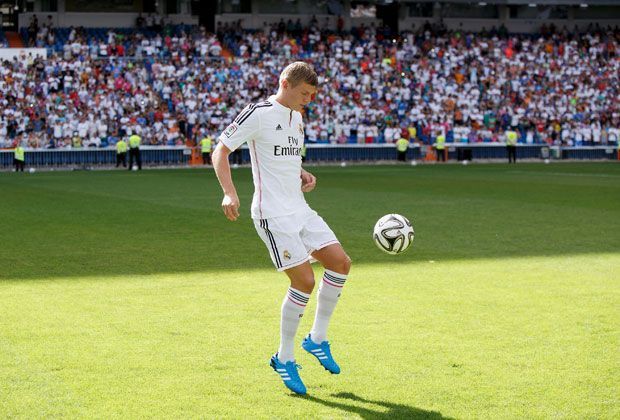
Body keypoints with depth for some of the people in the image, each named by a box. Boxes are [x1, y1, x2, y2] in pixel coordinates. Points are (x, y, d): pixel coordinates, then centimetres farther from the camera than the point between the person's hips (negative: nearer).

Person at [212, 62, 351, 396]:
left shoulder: (297, 118, 14)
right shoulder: (259, 113, -11)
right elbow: (220, 152, -11)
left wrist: (303, 176, 9)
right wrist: (229, 192, -24)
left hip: (299, 209, 9)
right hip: (273, 214, -9)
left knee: (340, 262, 0)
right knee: (304, 281, -13)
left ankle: (317, 339, 14)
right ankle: (284, 359, 3)